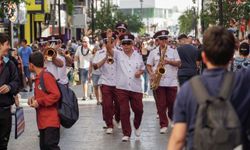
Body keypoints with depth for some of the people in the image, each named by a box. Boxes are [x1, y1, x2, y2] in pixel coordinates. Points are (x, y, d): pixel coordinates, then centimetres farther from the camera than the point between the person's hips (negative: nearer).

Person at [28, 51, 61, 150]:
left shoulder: (46, 76, -14)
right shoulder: (38, 78, 15)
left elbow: (56, 95, -22)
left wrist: (39, 102, -19)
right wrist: (34, 99, 7)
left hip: (50, 120, -10)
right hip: (43, 120, 10)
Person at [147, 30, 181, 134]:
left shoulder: (173, 51, 8)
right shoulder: (153, 52, 8)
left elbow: (178, 63, 1)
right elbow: (148, 65, 8)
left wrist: (169, 61, -15)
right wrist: (151, 74, -10)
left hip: (171, 82, 0)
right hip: (158, 82, 0)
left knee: (172, 103, 4)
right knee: (160, 105, -2)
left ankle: (173, 117, 30)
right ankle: (163, 125, 2)